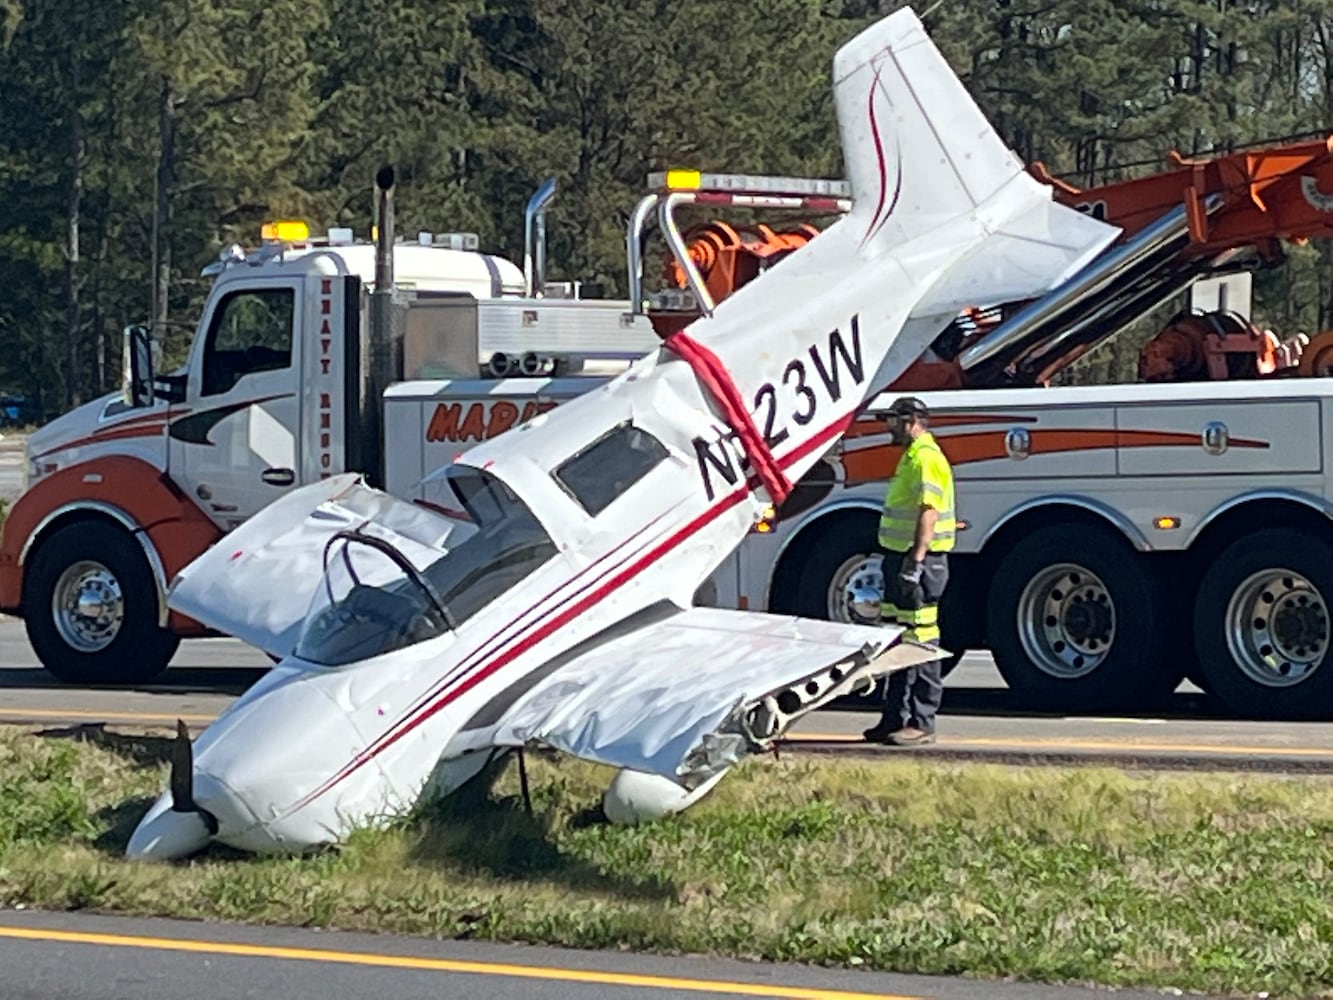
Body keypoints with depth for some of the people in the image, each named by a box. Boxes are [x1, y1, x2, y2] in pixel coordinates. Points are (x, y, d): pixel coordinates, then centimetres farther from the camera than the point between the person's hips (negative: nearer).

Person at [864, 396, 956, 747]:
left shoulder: (927, 459, -13)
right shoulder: (911, 457, 19)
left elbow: (928, 512, -21)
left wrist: (916, 563, -27)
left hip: (921, 561, -11)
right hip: (902, 559, 11)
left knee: (920, 642, -8)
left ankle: (922, 723, -7)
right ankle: (895, 718, 18)